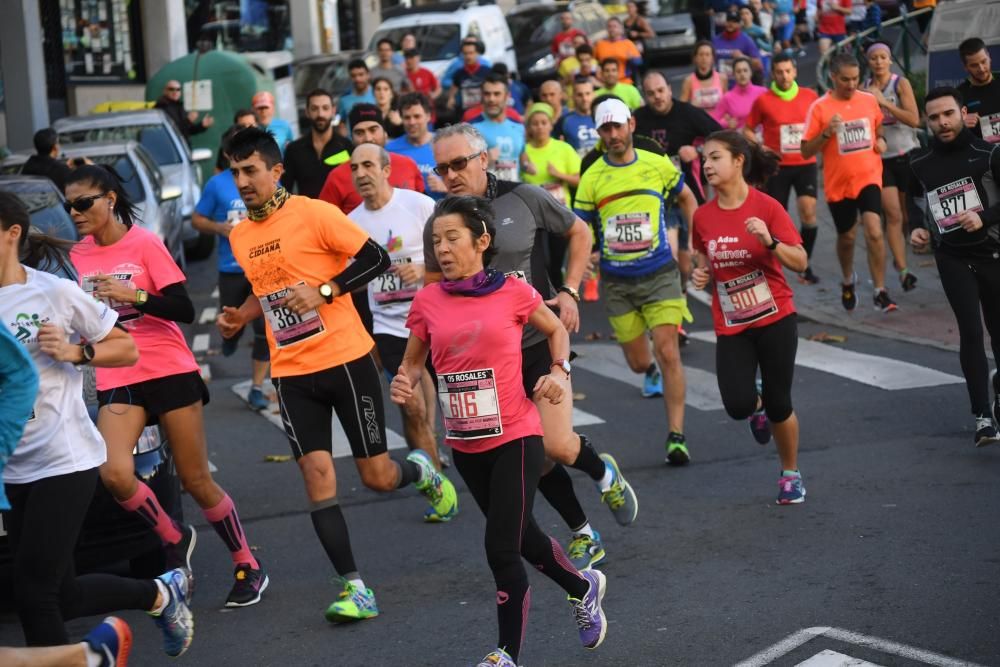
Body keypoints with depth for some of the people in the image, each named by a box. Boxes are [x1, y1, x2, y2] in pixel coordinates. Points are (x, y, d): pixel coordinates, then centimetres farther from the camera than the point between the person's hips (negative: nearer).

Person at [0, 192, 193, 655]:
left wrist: (74, 351, -14)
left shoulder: (54, 293, -7)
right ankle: (161, 592, 33)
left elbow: (126, 349, 1)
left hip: (64, 459, -6)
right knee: (60, 595, 10)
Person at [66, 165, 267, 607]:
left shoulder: (144, 243, -7)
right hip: (116, 382, 4)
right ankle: (175, 540, 6)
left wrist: (134, 295, -25)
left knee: (196, 480, 2)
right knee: (114, 475, -20)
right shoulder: (77, 256, 7)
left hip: (170, 372, -4)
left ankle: (248, 566, 19)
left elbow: (184, 310, -12)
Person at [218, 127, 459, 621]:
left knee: (377, 477, 2)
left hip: (346, 359, -5)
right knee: (316, 475, -6)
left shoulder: (314, 213, -10)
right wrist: (242, 316, 7)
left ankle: (421, 471, 38)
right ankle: (354, 588, -2)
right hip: (290, 373, 5)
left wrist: (323, 291, -19)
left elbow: (376, 259, -11)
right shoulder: (239, 237, 9)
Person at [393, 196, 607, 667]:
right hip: (466, 447, 4)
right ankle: (583, 588, 48)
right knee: (521, 537, 21)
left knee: (501, 549, -9)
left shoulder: (513, 293, -8)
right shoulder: (427, 302, -2)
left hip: (515, 439, -4)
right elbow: (412, 363, 9)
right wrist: (405, 384, -12)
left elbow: (556, 331, 9)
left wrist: (559, 371, -8)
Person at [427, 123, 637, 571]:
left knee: (557, 446, -14)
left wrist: (570, 291, -3)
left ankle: (603, 472, 21)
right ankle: (583, 536, 24)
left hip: (541, 338, -3)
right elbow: (433, 285, 14)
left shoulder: (523, 198, -8)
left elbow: (579, 233, 7)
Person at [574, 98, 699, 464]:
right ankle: (651, 374, 49)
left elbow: (687, 200, 16)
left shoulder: (658, 165, -1)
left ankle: (676, 435, -7)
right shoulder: (591, 178, -2)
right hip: (616, 281, 1)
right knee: (638, 361, 10)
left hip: (660, 274, -1)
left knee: (668, 354, -12)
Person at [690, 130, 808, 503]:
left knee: (779, 404, 3)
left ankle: (790, 474, 27)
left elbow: (800, 263, -12)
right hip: (730, 326, 3)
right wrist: (701, 276, -4)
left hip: (775, 319, -3)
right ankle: (757, 405, 25)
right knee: (737, 405, -14)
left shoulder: (766, 207, -10)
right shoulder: (703, 217, 2)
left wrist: (770, 241, -28)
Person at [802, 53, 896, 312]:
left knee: (874, 231, -19)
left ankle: (880, 292, -11)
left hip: (868, 178, 0)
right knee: (846, 237, 16)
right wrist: (827, 132, -22)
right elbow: (806, 152, -8)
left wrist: (880, 140, 2)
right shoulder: (819, 108, -8)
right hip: (838, 183, 0)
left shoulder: (869, 100, 1)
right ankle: (848, 281, 45)